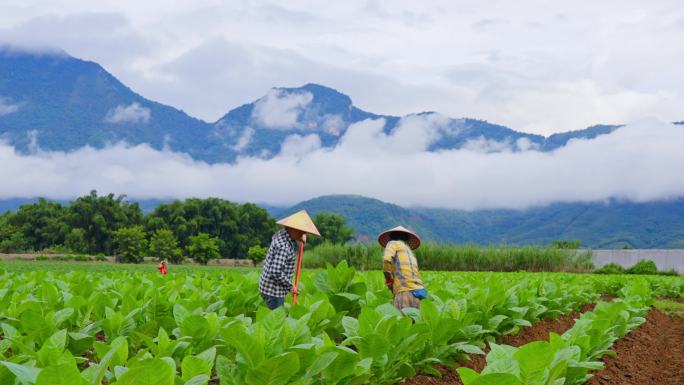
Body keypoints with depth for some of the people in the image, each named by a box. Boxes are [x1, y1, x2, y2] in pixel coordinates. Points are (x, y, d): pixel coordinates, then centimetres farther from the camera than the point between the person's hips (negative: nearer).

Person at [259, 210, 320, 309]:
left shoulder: (281, 233, 2)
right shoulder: (284, 247, -26)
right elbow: (276, 272, -30)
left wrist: (302, 237, 8)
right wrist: (290, 286, -16)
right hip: (273, 291, -10)